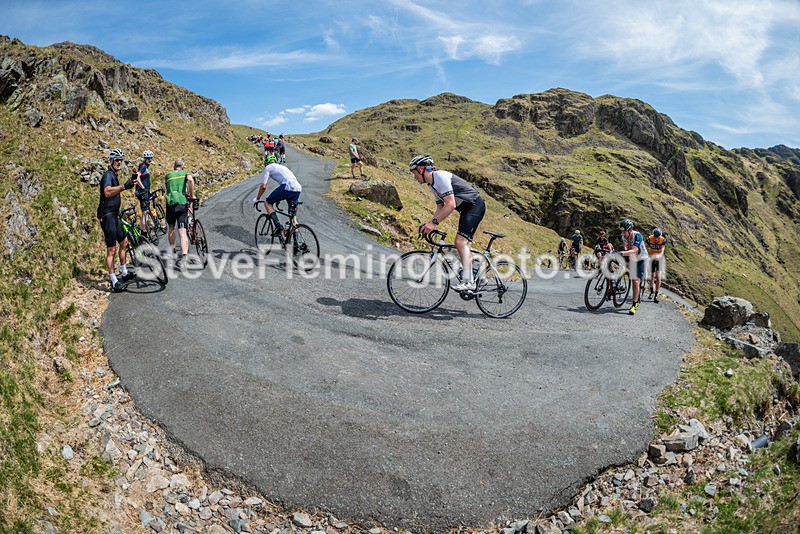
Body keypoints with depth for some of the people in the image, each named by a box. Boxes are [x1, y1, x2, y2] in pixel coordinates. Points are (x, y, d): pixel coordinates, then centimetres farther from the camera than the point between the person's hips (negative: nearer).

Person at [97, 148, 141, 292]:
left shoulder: (114, 175, 16)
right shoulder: (108, 175, -15)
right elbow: (107, 192, -38)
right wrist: (124, 186, -50)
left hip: (114, 215, 10)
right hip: (107, 216, -10)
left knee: (124, 242, 19)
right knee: (112, 249, -8)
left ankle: (124, 273, 32)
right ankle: (114, 282, -4)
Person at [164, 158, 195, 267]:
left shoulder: (168, 175, 20)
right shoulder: (185, 172, 9)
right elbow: (190, 180, -13)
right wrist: (191, 195, -3)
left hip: (170, 204, 3)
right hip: (182, 204, -2)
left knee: (171, 228, 24)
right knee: (182, 232, -8)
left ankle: (172, 250, 35)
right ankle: (184, 256, -21)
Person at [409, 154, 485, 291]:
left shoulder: (440, 177, -20)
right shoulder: (432, 184, 11)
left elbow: (451, 205, -28)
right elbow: (440, 208, 13)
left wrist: (434, 222, -28)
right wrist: (428, 225, 0)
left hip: (475, 205, -11)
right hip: (466, 209, 11)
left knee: (461, 241, -21)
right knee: (463, 244, 11)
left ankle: (467, 281, -24)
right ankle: (470, 282, 16)